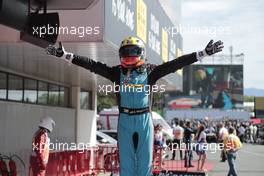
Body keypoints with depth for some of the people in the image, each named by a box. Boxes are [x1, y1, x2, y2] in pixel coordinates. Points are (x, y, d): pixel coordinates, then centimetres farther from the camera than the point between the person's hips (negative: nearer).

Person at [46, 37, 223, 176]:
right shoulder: (117, 72, 6)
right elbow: (92, 65, 3)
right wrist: (64, 54, -2)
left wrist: (205, 53, -7)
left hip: (145, 120, -1)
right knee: (126, 161, 5)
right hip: (125, 120, 1)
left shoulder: (150, 71, 3)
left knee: (145, 161, 4)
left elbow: (176, 63, -1)